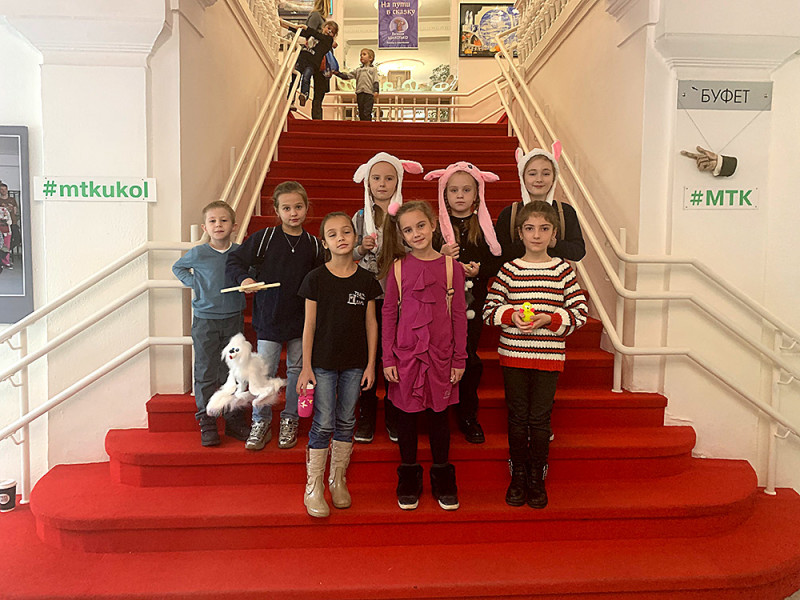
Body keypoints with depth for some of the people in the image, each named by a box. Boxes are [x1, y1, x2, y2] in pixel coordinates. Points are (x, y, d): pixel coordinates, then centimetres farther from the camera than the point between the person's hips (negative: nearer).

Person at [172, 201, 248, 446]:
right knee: (206, 372, 2)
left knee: (232, 372, 9)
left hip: (233, 318, 2)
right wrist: (194, 283, -1)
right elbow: (177, 267, 12)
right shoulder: (198, 254, -6)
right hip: (205, 319, -2)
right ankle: (206, 422, 13)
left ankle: (234, 419, 20)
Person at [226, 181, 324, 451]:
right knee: (264, 373, 2)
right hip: (269, 318, -2)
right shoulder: (263, 238, -5)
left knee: (297, 371, 11)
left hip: (300, 320, 2)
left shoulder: (313, 245, 1)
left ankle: (289, 421, 28)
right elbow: (234, 262, -1)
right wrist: (244, 278, -20)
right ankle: (260, 423, 20)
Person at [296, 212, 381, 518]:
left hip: (355, 363, 2)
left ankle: (338, 481, 28)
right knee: (323, 424, 0)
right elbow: (309, 324, -3)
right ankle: (313, 488, 15)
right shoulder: (316, 278, -6)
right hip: (323, 362, -2)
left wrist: (371, 364, 2)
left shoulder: (366, 279, 0)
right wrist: (306, 366, -5)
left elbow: (371, 322, 4)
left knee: (346, 423, 12)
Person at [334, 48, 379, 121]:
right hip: (360, 93, 4)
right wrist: (337, 73, 6)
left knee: (367, 113, -10)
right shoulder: (358, 70, 22)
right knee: (361, 112, 4)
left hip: (369, 93, -4)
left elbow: (375, 81, 1)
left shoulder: (373, 69, 11)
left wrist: (376, 91, -14)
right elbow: (347, 76, 17)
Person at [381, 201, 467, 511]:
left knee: (438, 412, 11)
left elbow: (459, 314, 2)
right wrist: (388, 358, -2)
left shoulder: (450, 266, -1)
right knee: (407, 412, 10)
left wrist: (459, 359, 2)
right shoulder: (399, 267, -2)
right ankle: (409, 476, 29)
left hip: (440, 354, 0)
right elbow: (389, 313, 1)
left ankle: (442, 478, 29)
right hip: (406, 352, 0)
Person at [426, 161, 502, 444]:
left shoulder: (486, 227, 7)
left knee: (468, 359, 2)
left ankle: (469, 417, 20)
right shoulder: (436, 226, 4)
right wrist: (441, 257, -17)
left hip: (473, 301, 1)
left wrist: (479, 270, -12)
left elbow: (497, 263, 6)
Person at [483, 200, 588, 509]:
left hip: (549, 356, 0)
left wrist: (550, 319, -16)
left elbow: (580, 312, -1)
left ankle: (537, 478, 22)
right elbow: (489, 310, 1)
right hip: (513, 355, 1)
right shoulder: (508, 270, 1)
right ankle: (518, 475, 25)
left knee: (540, 418, 5)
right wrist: (511, 315, -17)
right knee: (517, 417, 9)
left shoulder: (563, 269, 1)